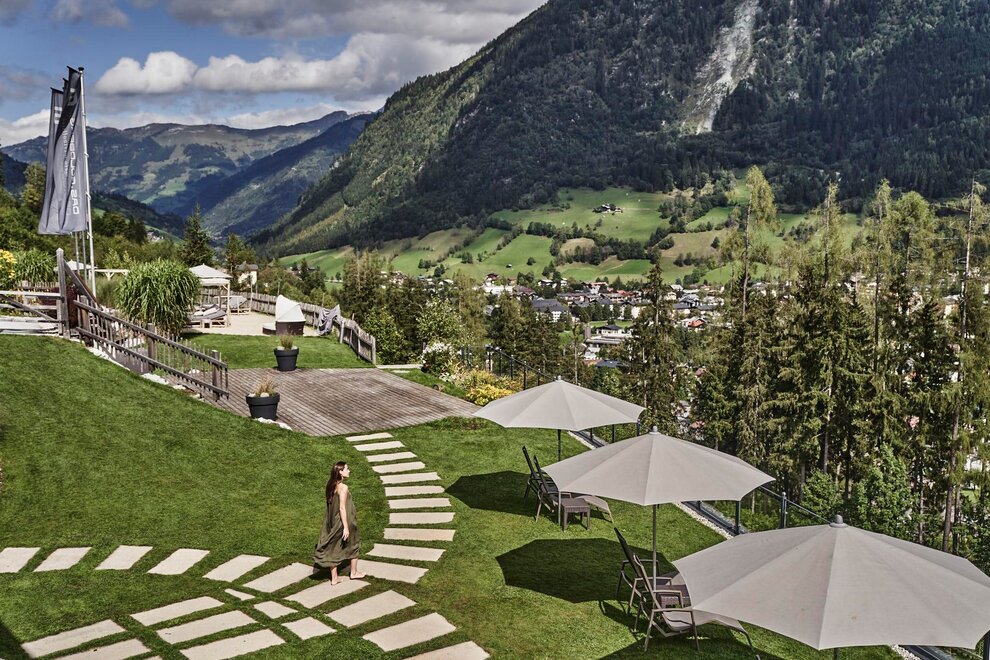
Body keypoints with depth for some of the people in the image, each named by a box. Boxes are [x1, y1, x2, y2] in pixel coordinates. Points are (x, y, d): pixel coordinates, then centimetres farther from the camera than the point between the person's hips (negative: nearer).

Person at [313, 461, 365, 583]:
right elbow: (342, 508, -23)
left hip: (332, 523, 7)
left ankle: (334, 578, 19)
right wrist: (346, 527, -20)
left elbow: (331, 505, 10)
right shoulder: (343, 487, -22)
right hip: (343, 522, -7)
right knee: (354, 545, 16)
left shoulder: (331, 486, 2)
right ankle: (354, 573, 28)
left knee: (333, 549, 12)